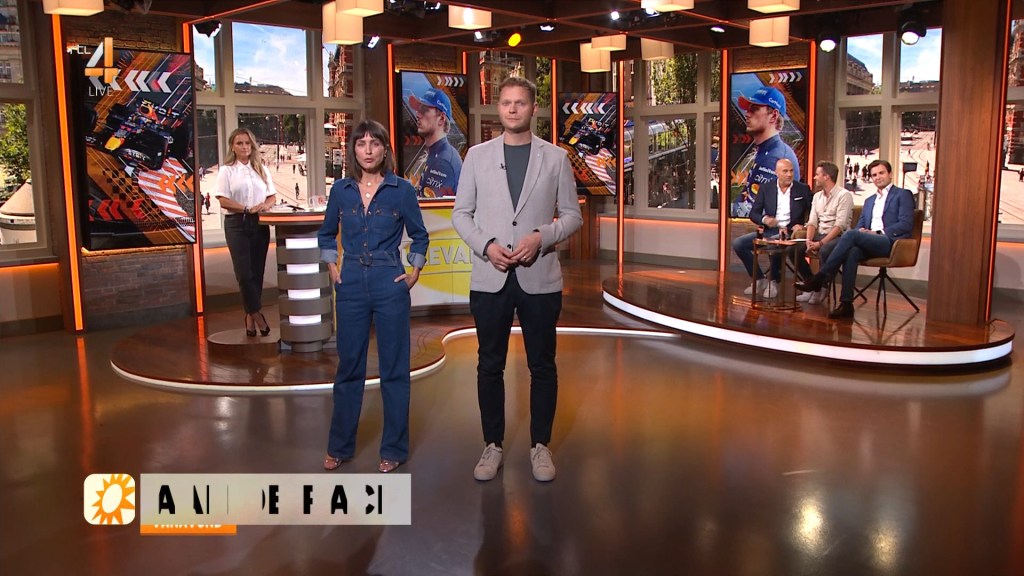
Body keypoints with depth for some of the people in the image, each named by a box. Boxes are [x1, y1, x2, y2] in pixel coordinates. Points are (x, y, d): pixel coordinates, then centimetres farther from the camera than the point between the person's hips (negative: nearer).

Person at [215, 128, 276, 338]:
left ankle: (250, 316, 15)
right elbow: (223, 201, -6)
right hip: (237, 224, -3)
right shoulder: (227, 170, 2)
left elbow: (272, 196, 13)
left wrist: (266, 205, -10)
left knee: (257, 272, 5)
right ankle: (257, 315, -1)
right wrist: (248, 209, -17)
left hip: (260, 224, 4)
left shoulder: (262, 169, 13)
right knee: (244, 273, -9)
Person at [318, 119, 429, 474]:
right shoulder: (341, 190, 4)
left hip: (390, 284, -2)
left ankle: (394, 449, 17)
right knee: (348, 366, 10)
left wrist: (415, 272, 2)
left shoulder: (401, 189, -3)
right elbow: (326, 234, 18)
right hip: (351, 285, 3)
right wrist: (332, 268, 8)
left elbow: (419, 236, 9)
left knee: (394, 368, 4)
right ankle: (340, 446, 24)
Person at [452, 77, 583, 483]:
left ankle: (540, 446, 22)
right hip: (489, 277, 1)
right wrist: (486, 245, -10)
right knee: (490, 365, 8)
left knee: (542, 366, 7)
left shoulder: (555, 157, 4)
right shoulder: (477, 155, 6)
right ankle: (492, 445, 22)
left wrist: (541, 237, -13)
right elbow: (461, 213, 7)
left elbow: (572, 214, 5)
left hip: (539, 277, 0)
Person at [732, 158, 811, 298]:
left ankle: (774, 282, -11)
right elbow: (753, 213, 8)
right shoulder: (766, 189, 9)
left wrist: (803, 225, -14)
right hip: (769, 231, 4)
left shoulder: (803, 189, 4)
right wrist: (764, 219, -14)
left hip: (789, 232, -4)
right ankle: (760, 279, -1)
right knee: (738, 243, -15)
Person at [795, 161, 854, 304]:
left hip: (839, 237, -7)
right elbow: (812, 222, 9)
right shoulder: (817, 196, 14)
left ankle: (823, 287, -15)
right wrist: (809, 241, -10)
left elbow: (840, 226, -17)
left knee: (824, 251, -37)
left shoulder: (844, 195, -9)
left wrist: (821, 243, -24)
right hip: (820, 235, 7)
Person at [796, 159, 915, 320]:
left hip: (890, 242, -5)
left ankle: (819, 279, -31)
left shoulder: (902, 195, 10)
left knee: (851, 235, -29)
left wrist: (879, 232, -12)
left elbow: (906, 224, -3)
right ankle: (846, 304, -38)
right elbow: (860, 225, 24)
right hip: (868, 244, 5)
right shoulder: (869, 200, 30)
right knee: (852, 252, -32)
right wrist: (861, 231, -2)